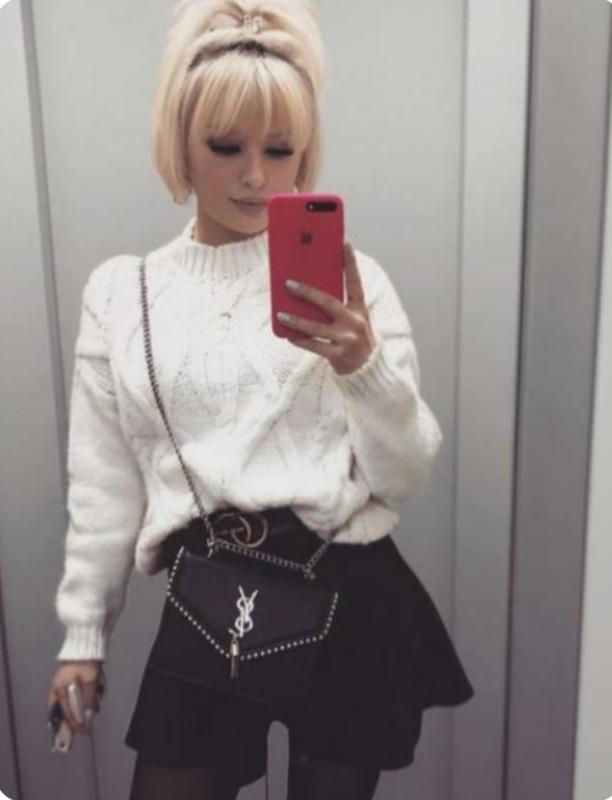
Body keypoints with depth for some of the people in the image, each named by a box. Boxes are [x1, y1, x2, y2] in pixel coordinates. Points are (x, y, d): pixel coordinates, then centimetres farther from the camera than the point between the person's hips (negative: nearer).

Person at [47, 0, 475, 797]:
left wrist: (364, 364, -21)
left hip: (351, 592, 0)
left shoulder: (351, 279, -2)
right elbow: (105, 482, 8)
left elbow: (405, 478, -4)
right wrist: (83, 631, 11)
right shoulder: (120, 292, 4)